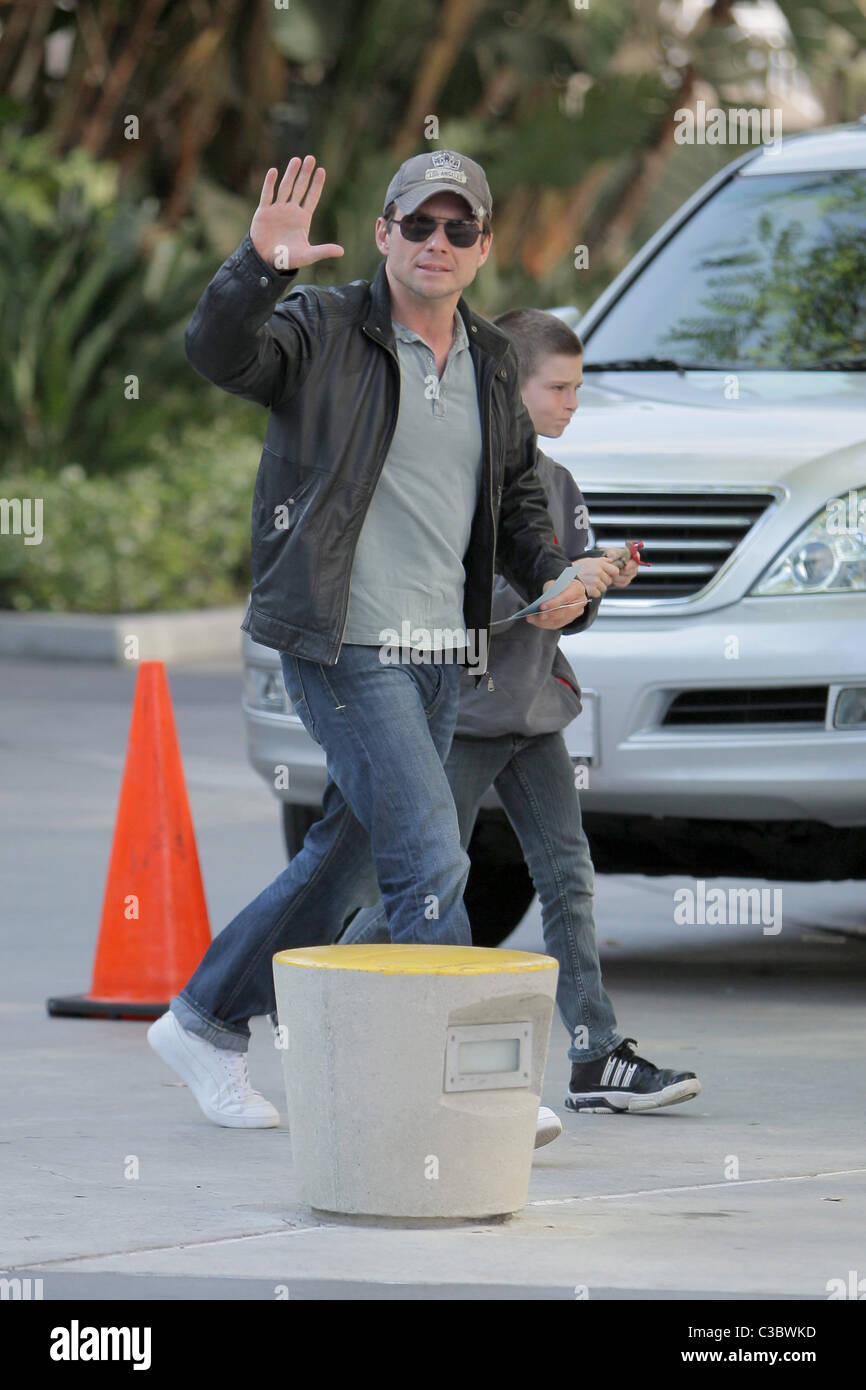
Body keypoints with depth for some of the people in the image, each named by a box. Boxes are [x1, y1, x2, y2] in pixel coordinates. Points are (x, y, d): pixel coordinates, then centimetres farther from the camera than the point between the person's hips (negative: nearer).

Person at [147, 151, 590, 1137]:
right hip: (344, 645, -7)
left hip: (441, 655, 7)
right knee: (428, 859, -13)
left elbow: (517, 500, 24)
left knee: (350, 858, 14)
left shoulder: (491, 368, 14)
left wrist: (553, 577, 5)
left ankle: (204, 1024, 28)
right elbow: (218, 352, -23)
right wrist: (259, 267, -41)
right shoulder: (324, 332, -6)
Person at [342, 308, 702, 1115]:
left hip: (533, 712, 7)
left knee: (568, 877, -1)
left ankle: (595, 1057, -4)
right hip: (460, 710, -7)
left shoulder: (554, 484, 13)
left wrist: (600, 584, -5)